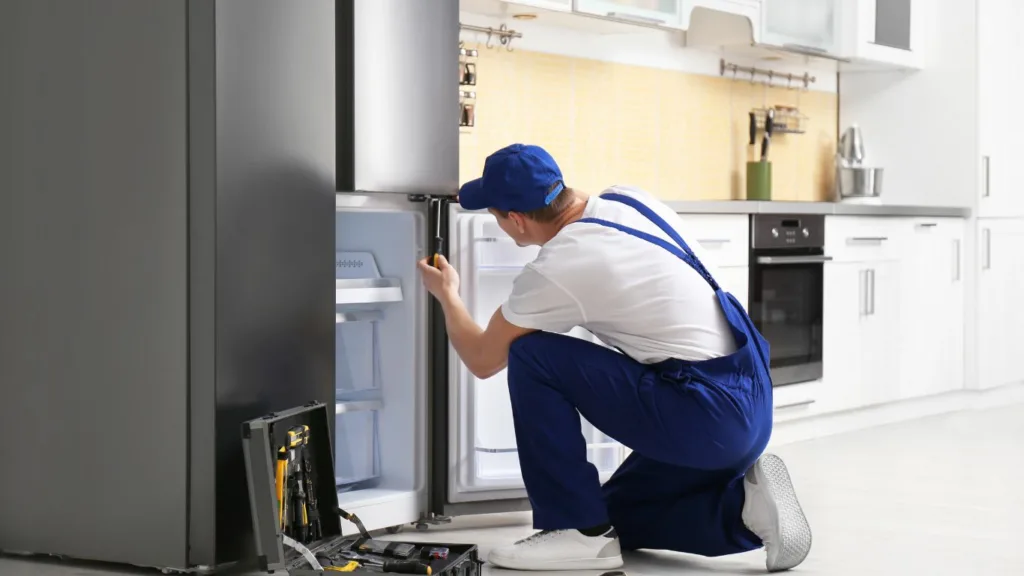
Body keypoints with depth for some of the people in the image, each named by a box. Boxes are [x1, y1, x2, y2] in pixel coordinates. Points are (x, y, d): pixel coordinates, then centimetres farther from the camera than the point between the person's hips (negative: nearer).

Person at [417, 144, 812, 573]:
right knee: (614, 517, 23)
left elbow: (482, 360, 2)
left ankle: (579, 532, 0)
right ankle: (742, 506, 4)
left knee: (531, 358, -5)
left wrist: (447, 296, 21)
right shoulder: (629, 199, 7)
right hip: (752, 405, 9)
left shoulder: (555, 271, -15)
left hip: (705, 419, -9)